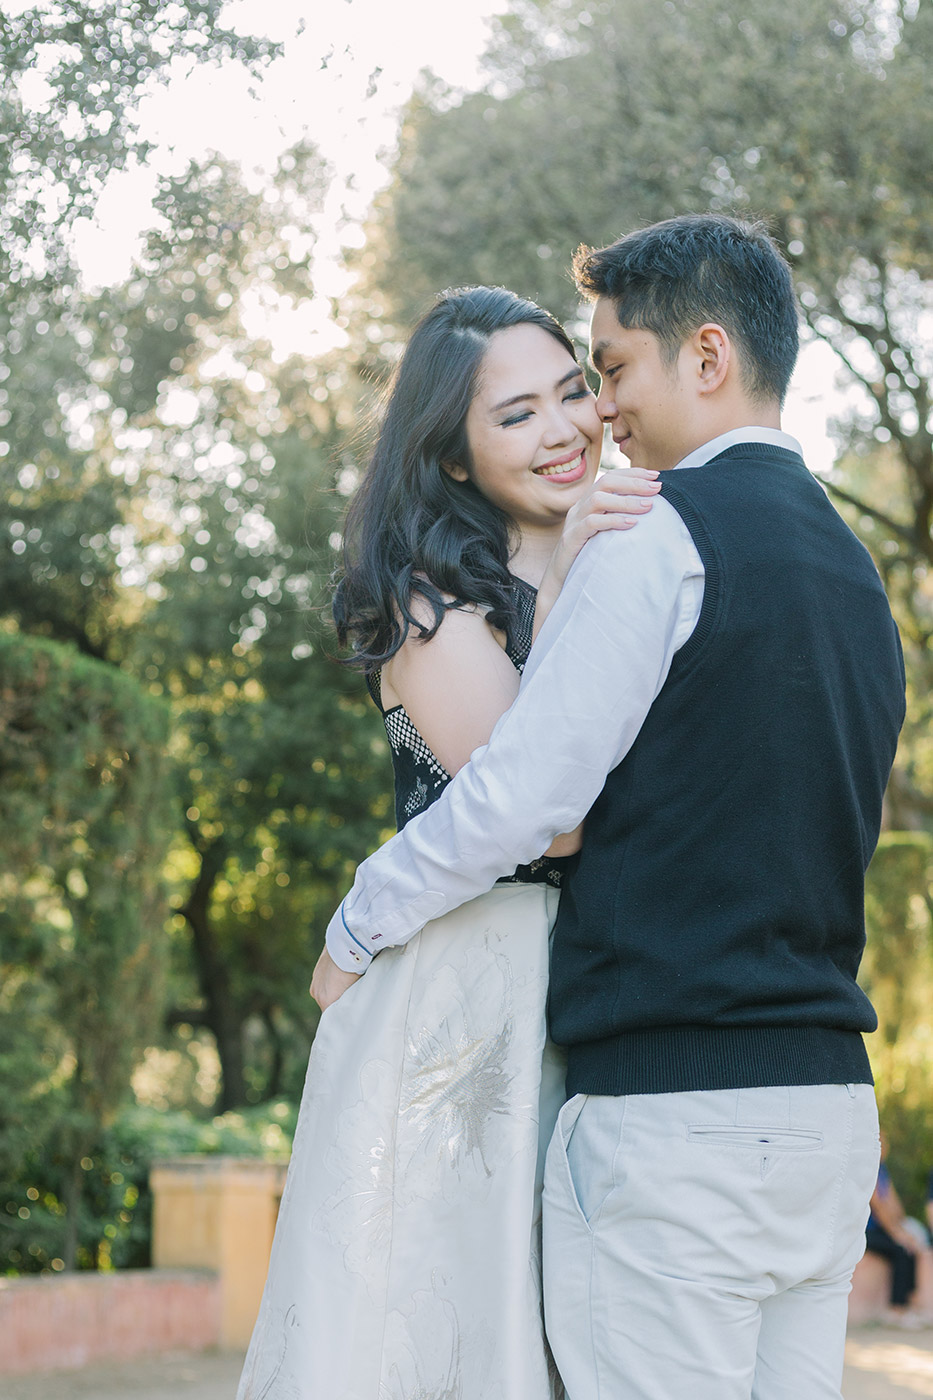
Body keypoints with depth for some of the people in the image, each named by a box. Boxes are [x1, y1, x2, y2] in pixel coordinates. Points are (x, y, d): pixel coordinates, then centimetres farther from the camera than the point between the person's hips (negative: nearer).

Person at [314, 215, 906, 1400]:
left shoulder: (666, 537, -9)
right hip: (829, 1106, 8)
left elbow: (518, 794, -11)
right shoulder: (851, 568, 16)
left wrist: (356, 933, 3)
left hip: (671, 1113, -8)